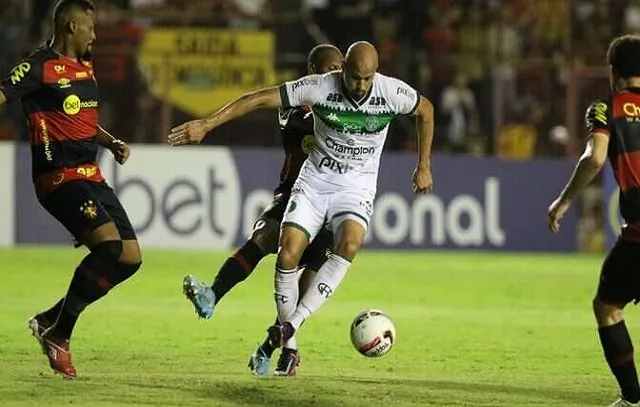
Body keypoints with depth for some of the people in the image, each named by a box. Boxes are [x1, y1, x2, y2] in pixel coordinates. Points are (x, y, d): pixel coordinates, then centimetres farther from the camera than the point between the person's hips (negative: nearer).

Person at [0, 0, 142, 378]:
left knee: (130, 257, 4)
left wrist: (112, 142, 14)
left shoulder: (86, 67, 18)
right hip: (60, 177, -9)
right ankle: (57, 331, -9)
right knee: (109, 242, -25)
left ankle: (52, 319, 13)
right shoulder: (39, 67, -9)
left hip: (92, 177, 9)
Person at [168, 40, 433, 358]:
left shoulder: (392, 92, -13)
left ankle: (293, 323, -27)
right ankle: (287, 343, 3)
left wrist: (424, 166, 14)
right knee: (288, 253, -16)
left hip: (357, 188, 0)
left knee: (349, 244, -30)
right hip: (314, 180, 0)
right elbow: (260, 99, -15)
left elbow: (425, 110, 9)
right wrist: (207, 124, -20)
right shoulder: (319, 87, -17)